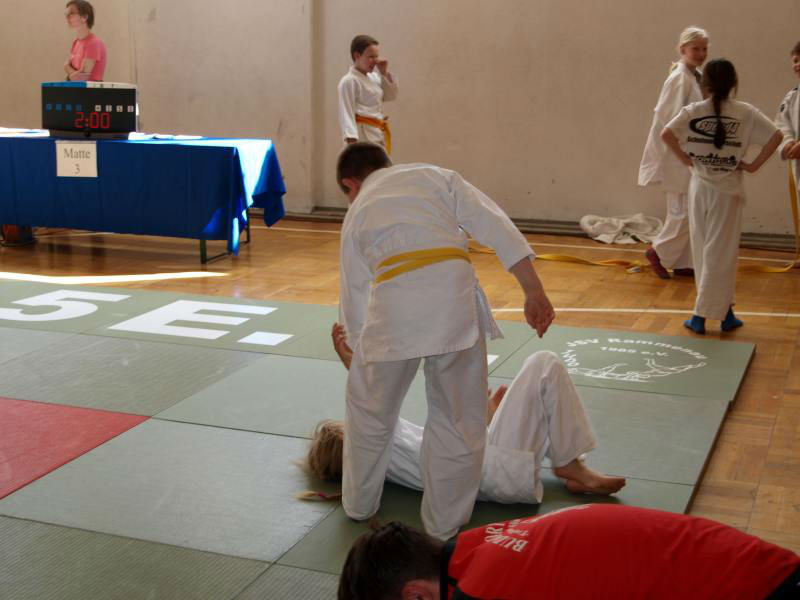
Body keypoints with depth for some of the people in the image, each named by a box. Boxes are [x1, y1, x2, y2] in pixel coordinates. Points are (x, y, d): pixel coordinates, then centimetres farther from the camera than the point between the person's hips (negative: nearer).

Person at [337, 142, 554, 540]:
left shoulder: (356, 215, 26)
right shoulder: (435, 176, 24)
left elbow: (353, 305, 26)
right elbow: (495, 226, 9)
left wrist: (362, 356, 40)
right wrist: (534, 293, 6)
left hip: (393, 305, 1)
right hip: (453, 290, 0)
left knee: (369, 411, 24)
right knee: (460, 420, 15)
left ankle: (358, 505, 41)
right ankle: (444, 528, 23)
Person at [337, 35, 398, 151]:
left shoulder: (373, 77, 12)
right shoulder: (349, 81, -13)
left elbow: (391, 95, 17)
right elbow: (346, 112, -19)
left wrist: (384, 73, 4)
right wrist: (351, 139, -28)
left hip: (378, 135, 9)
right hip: (363, 135, -9)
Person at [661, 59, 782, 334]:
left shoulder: (693, 111, -4)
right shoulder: (745, 112, -5)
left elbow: (666, 134, -16)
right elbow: (776, 136, -13)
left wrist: (685, 159, -4)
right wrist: (754, 165, -4)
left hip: (700, 186, 2)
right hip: (728, 190, -2)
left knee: (703, 251, 11)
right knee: (720, 253, 5)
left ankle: (725, 311, 18)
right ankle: (702, 314, 5)